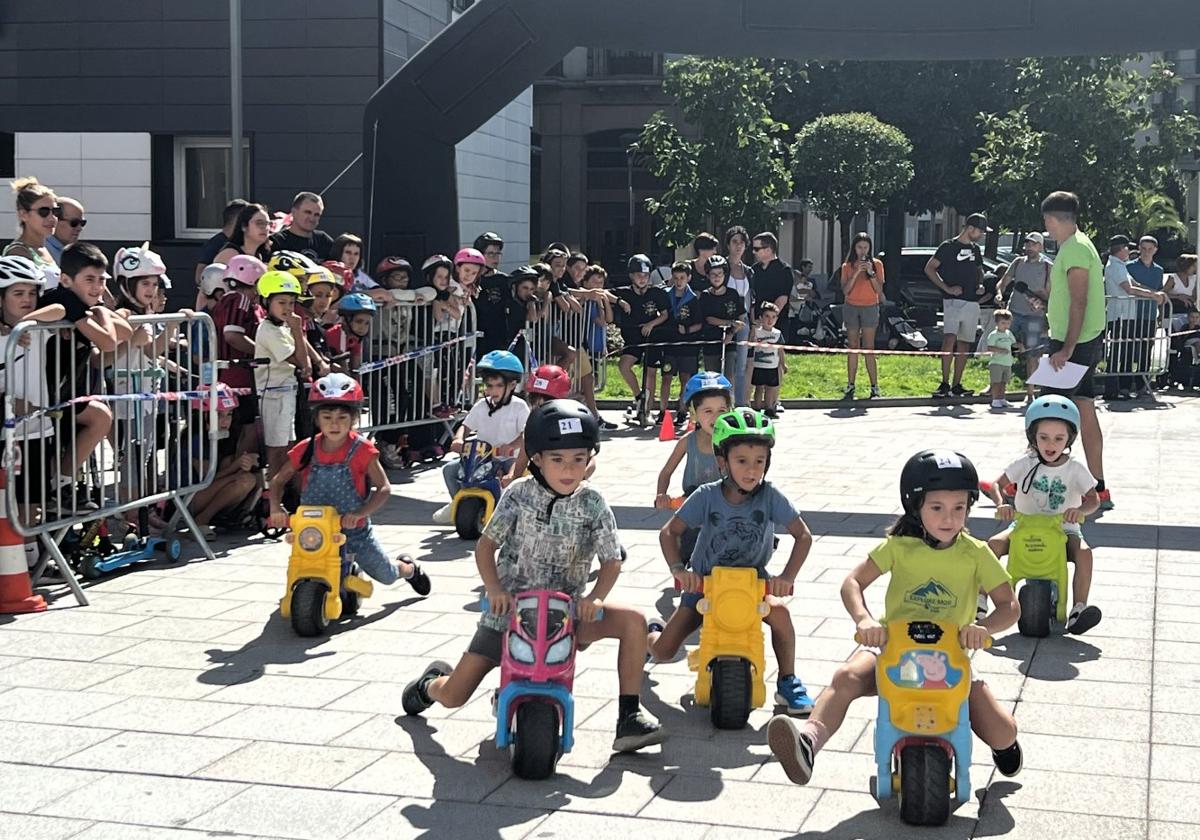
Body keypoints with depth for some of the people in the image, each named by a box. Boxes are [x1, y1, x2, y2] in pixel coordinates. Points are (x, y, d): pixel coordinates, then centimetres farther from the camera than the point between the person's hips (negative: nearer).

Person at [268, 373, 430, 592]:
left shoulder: (361, 450, -14)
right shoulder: (306, 451, -8)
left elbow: (384, 488, -17)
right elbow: (278, 482, 2)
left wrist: (359, 514, -31)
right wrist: (276, 508, -18)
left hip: (354, 529, -1)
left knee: (387, 575, 12)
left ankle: (410, 568, 50)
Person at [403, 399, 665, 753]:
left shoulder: (593, 504, -7)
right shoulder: (520, 494, -9)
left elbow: (611, 560, -5)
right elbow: (486, 544, -3)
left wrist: (595, 597, -24)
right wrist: (495, 590, -19)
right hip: (510, 608, -1)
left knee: (633, 620, -23)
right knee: (453, 695, -4)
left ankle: (629, 717, -13)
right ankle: (430, 683, 37)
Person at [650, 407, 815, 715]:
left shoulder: (769, 496, -15)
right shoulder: (707, 496, -15)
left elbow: (803, 535, -12)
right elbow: (669, 532, -12)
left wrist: (788, 576, -26)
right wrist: (677, 568, -28)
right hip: (705, 582, 0)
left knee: (779, 611, -33)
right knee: (663, 651, -6)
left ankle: (787, 683, -10)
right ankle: (651, 634, 35)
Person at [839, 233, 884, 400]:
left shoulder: (876, 264, 3)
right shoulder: (847, 266, 6)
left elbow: (879, 290, -3)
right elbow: (845, 290, -5)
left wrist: (871, 273, -14)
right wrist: (856, 273, -14)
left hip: (870, 307, -2)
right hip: (851, 308, 2)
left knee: (868, 348, -7)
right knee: (853, 348, 2)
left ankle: (874, 386, -6)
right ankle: (850, 386, 3)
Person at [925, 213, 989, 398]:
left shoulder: (975, 249, 15)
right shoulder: (949, 246, -4)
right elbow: (929, 268, -5)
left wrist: (980, 284, 9)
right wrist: (947, 288, -12)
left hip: (972, 303, 7)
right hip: (953, 301, -7)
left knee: (964, 344, 7)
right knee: (949, 338, -21)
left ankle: (956, 386, 13)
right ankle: (944, 384, -19)